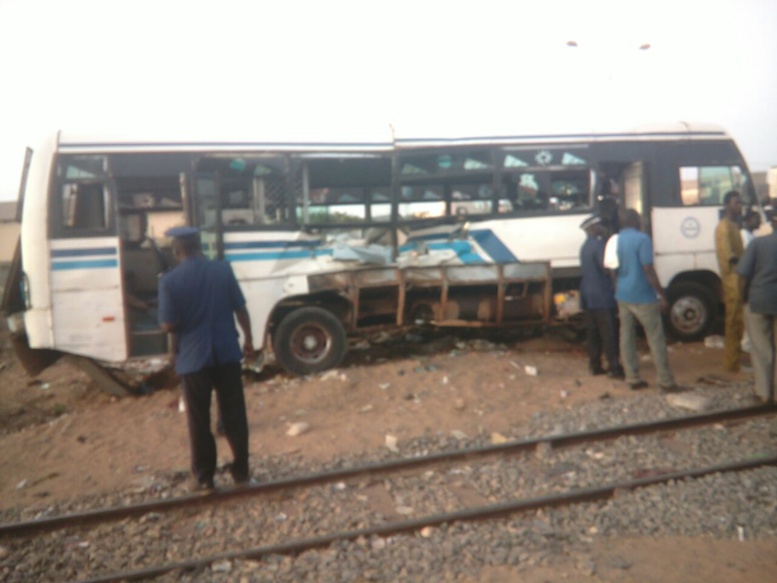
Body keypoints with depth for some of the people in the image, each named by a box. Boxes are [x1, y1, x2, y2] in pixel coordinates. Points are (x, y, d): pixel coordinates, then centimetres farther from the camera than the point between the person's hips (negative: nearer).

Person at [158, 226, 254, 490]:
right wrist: (248, 339, 13)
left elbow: (168, 325, -11)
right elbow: (240, 309, 1)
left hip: (193, 357, -2)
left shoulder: (170, 281, -9)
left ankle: (204, 475, 21)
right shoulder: (223, 270, -2)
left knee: (199, 420, 11)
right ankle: (241, 469, 22)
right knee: (234, 414, 12)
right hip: (226, 353, 2)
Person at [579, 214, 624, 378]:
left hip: (588, 295, 9)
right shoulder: (598, 244, -13)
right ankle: (614, 367, -3)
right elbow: (606, 268, -19)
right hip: (602, 296, -9)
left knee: (593, 332, 11)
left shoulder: (585, 246, 15)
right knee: (609, 333, -5)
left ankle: (595, 365, 15)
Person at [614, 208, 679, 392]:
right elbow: (648, 270, -17)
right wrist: (662, 295, -11)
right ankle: (666, 382, 6)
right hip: (643, 297, -6)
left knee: (627, 337, 9)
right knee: (656, 339, 2)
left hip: (622, 296, 6)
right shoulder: (642, 239, -13)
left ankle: (632, 378, 15)